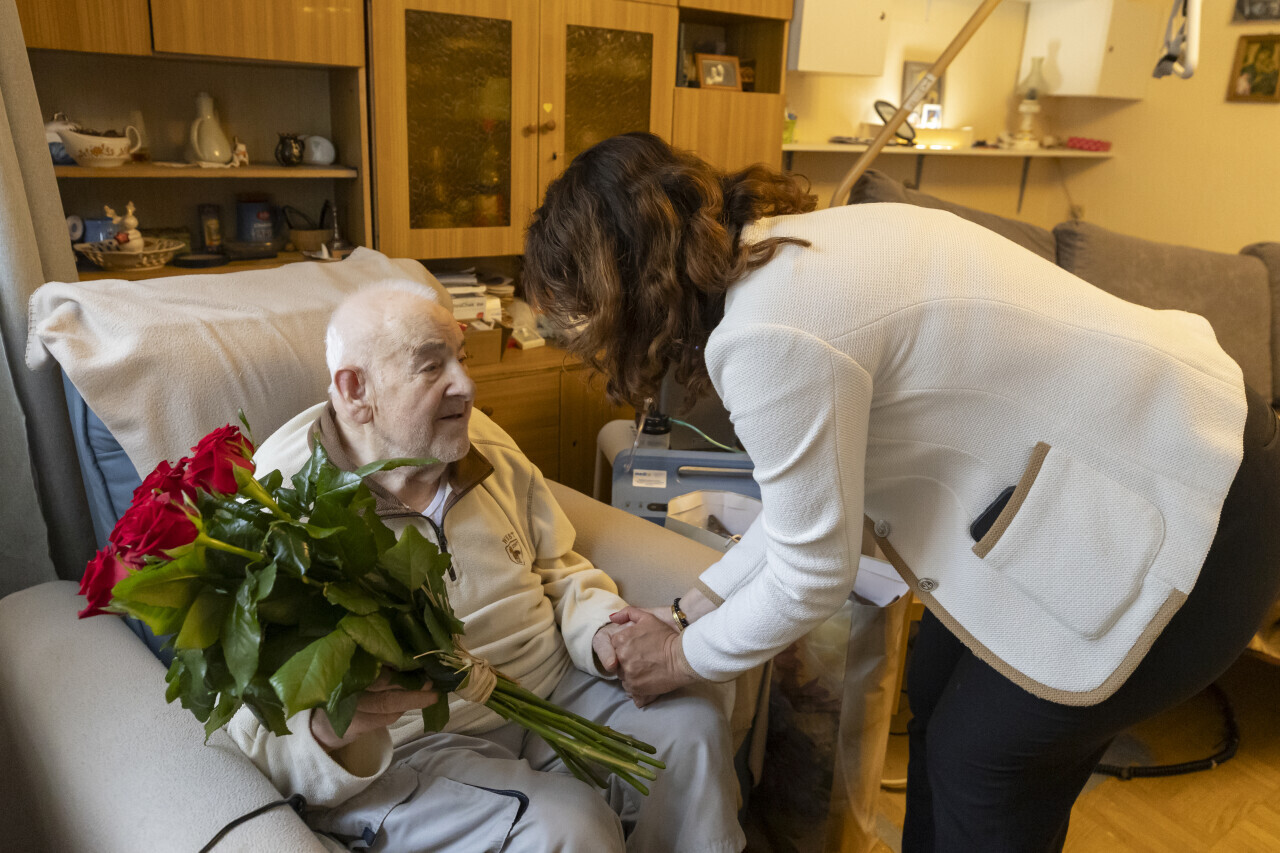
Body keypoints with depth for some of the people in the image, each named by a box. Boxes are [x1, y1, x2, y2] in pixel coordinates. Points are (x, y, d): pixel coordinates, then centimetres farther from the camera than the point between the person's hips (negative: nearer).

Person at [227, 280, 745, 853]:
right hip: (405, 751, -6)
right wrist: (328, 726, -40)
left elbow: (559, 570, 12)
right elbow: (258, 731, -16)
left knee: (693, 725, -5)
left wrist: (602, 633, -10)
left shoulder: (483, 442, 3)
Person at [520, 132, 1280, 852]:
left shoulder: (771, 333, -28)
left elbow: (814, 577, -17)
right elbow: (817, 487, 9)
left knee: (985, 758, 7)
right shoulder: (794, 249, 1)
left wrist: (684, 657, 1)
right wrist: (691, 609, 11)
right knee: (938, 697, 17)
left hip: (1180, 511, -8)